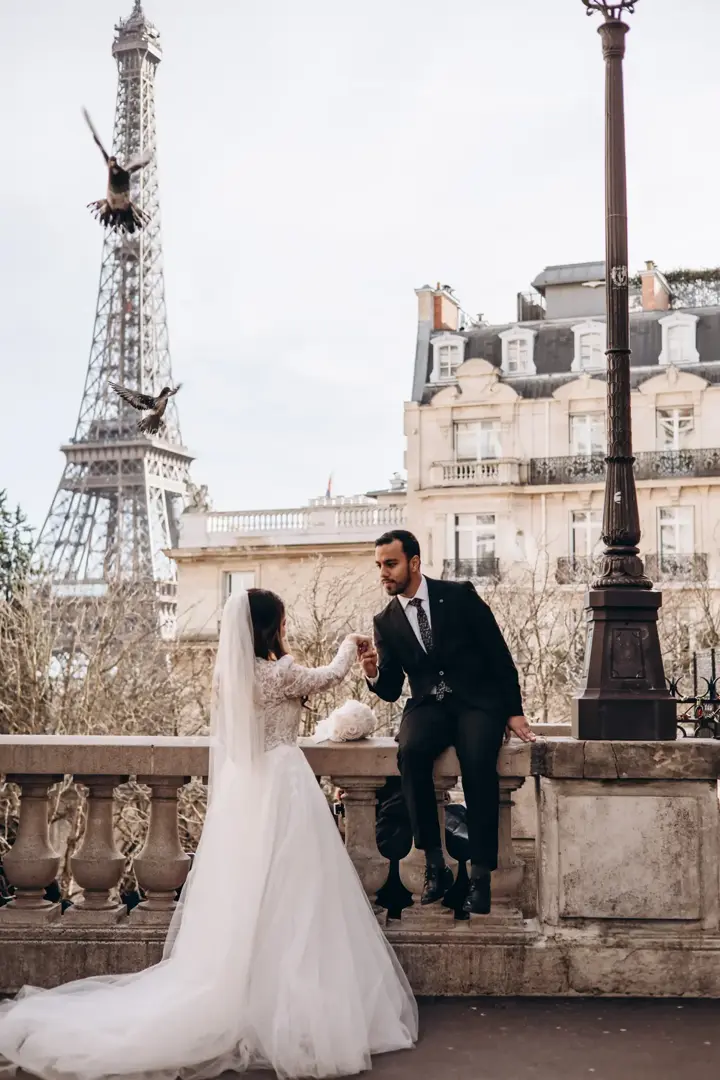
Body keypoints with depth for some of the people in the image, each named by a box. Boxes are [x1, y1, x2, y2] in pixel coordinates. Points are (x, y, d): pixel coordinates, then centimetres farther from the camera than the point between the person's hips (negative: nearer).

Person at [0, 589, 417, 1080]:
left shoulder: (228, 676, 7)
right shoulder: (280, 673, -12)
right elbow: (330, 676, 5)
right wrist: (350, 646, 27)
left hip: (241, 789, 7)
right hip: (281, 786, -7)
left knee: (240, 898, 10)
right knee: (284, 900, -2)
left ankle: (233, 1001, 13)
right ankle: (287, 1008, 3)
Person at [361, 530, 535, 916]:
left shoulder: (460, 595, -2)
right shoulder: (386, 622, 7)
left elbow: (498, 652, 1)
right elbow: (391, 691, 8)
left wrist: (514, 712, -3)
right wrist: (374, 675, -16)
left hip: (478, 702, -2)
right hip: (428, 706, 2)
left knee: (478, 760, -33)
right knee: (410, 750, -32)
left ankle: (480, 874, -24)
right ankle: (435, 864, -23)